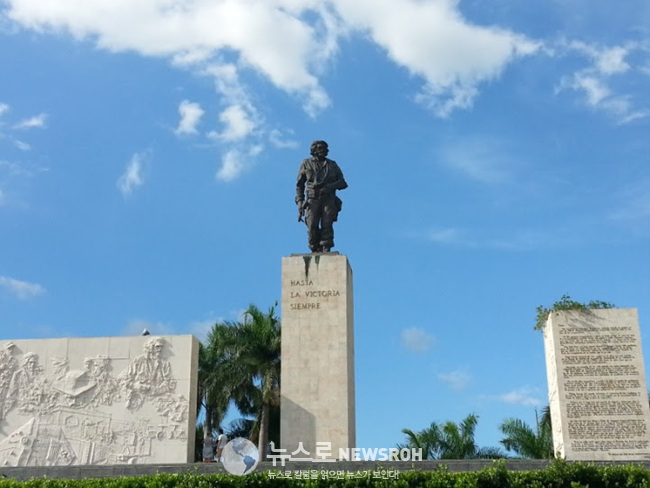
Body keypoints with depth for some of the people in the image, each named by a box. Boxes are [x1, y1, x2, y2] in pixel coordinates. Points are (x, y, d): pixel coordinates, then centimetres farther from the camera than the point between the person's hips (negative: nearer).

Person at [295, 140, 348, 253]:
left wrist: (329, 187, -7)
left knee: (327, 225, -14)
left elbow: (343, 183, 12)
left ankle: (326, 249, -19)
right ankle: (315, 250, -4)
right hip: (312, 200, 0)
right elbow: (299, 185, 16)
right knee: (312, 227, -12)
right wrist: (300, 202, 3)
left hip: (328, 200, 0)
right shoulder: (306, 164, 17)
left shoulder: (332, 165, 20)